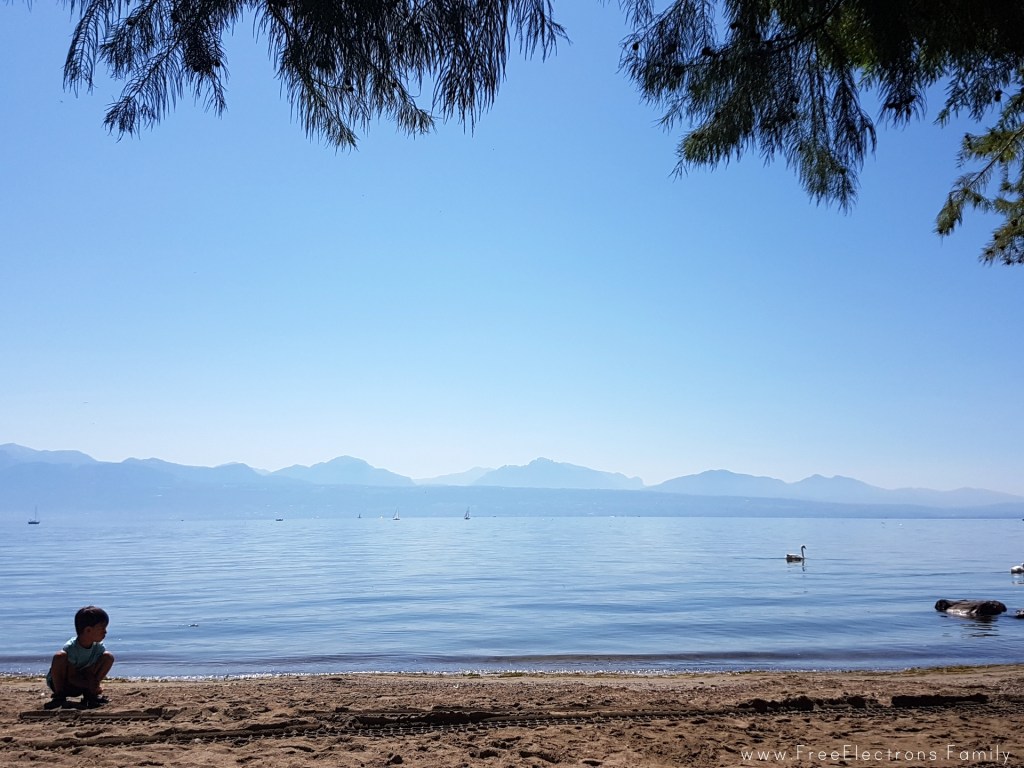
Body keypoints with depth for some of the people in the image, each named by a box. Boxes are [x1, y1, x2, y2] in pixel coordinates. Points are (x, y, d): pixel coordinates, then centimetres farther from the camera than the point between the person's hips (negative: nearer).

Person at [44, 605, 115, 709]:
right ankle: (59, 695, -16)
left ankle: (89, 694, -6)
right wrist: (91, 685, -38)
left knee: (108, 657, -13)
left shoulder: (99, 647, -12)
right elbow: (71, 677, -25)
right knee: (60, 656, -33)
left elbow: (91, 673, -9)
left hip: (79, 685, 5)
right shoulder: (70, 648, -28)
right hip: (59, 682, -4)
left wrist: (93, 684, -30)